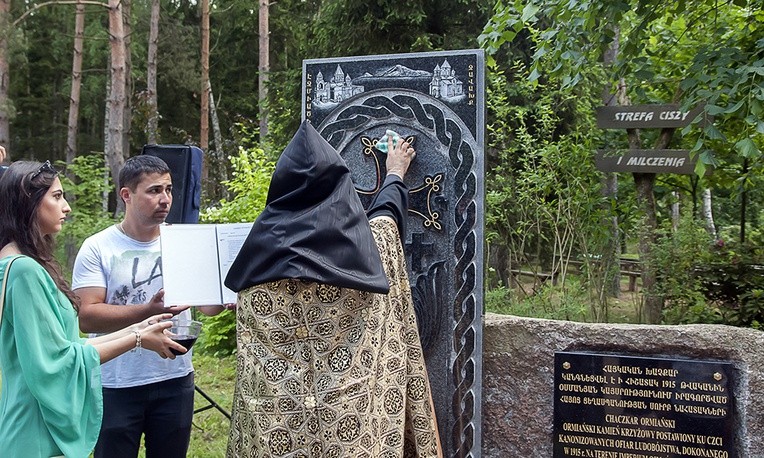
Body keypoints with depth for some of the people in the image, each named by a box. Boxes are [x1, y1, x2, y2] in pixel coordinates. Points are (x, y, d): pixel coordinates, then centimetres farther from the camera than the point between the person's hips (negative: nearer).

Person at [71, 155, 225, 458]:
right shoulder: (97, 248, -8)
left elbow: (207, 304, 1)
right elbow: (86, 317, -15)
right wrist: (147, 311, -29)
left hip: (175, 381, 3)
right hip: (116, 387, -2)